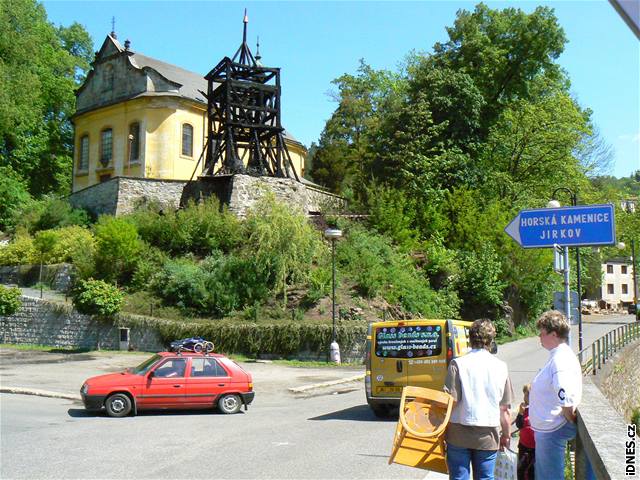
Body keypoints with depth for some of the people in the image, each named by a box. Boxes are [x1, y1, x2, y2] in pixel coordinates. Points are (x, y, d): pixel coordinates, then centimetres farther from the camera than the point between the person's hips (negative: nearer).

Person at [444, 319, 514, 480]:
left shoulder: (458, 364, -9)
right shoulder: (501, 367, 0)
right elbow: (504, 408, 3)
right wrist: (506, 435, 15)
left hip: (459, 434, -2)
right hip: (488, 436, 2)